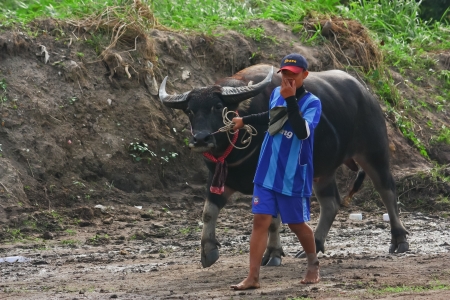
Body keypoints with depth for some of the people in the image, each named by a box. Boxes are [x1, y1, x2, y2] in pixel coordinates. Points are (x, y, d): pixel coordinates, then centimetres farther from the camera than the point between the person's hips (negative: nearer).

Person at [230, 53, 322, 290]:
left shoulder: (312, 103, -14)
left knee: (296, 223, 9)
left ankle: (313, 264, 36)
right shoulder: (276, 93, 4)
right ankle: (253, 277, -5)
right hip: (267, 171, 5)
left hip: (294, 176, -5)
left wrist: (291, 99, -33)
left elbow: (302, 132, -30)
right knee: (261, 220, -3)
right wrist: (245, 120, 35)